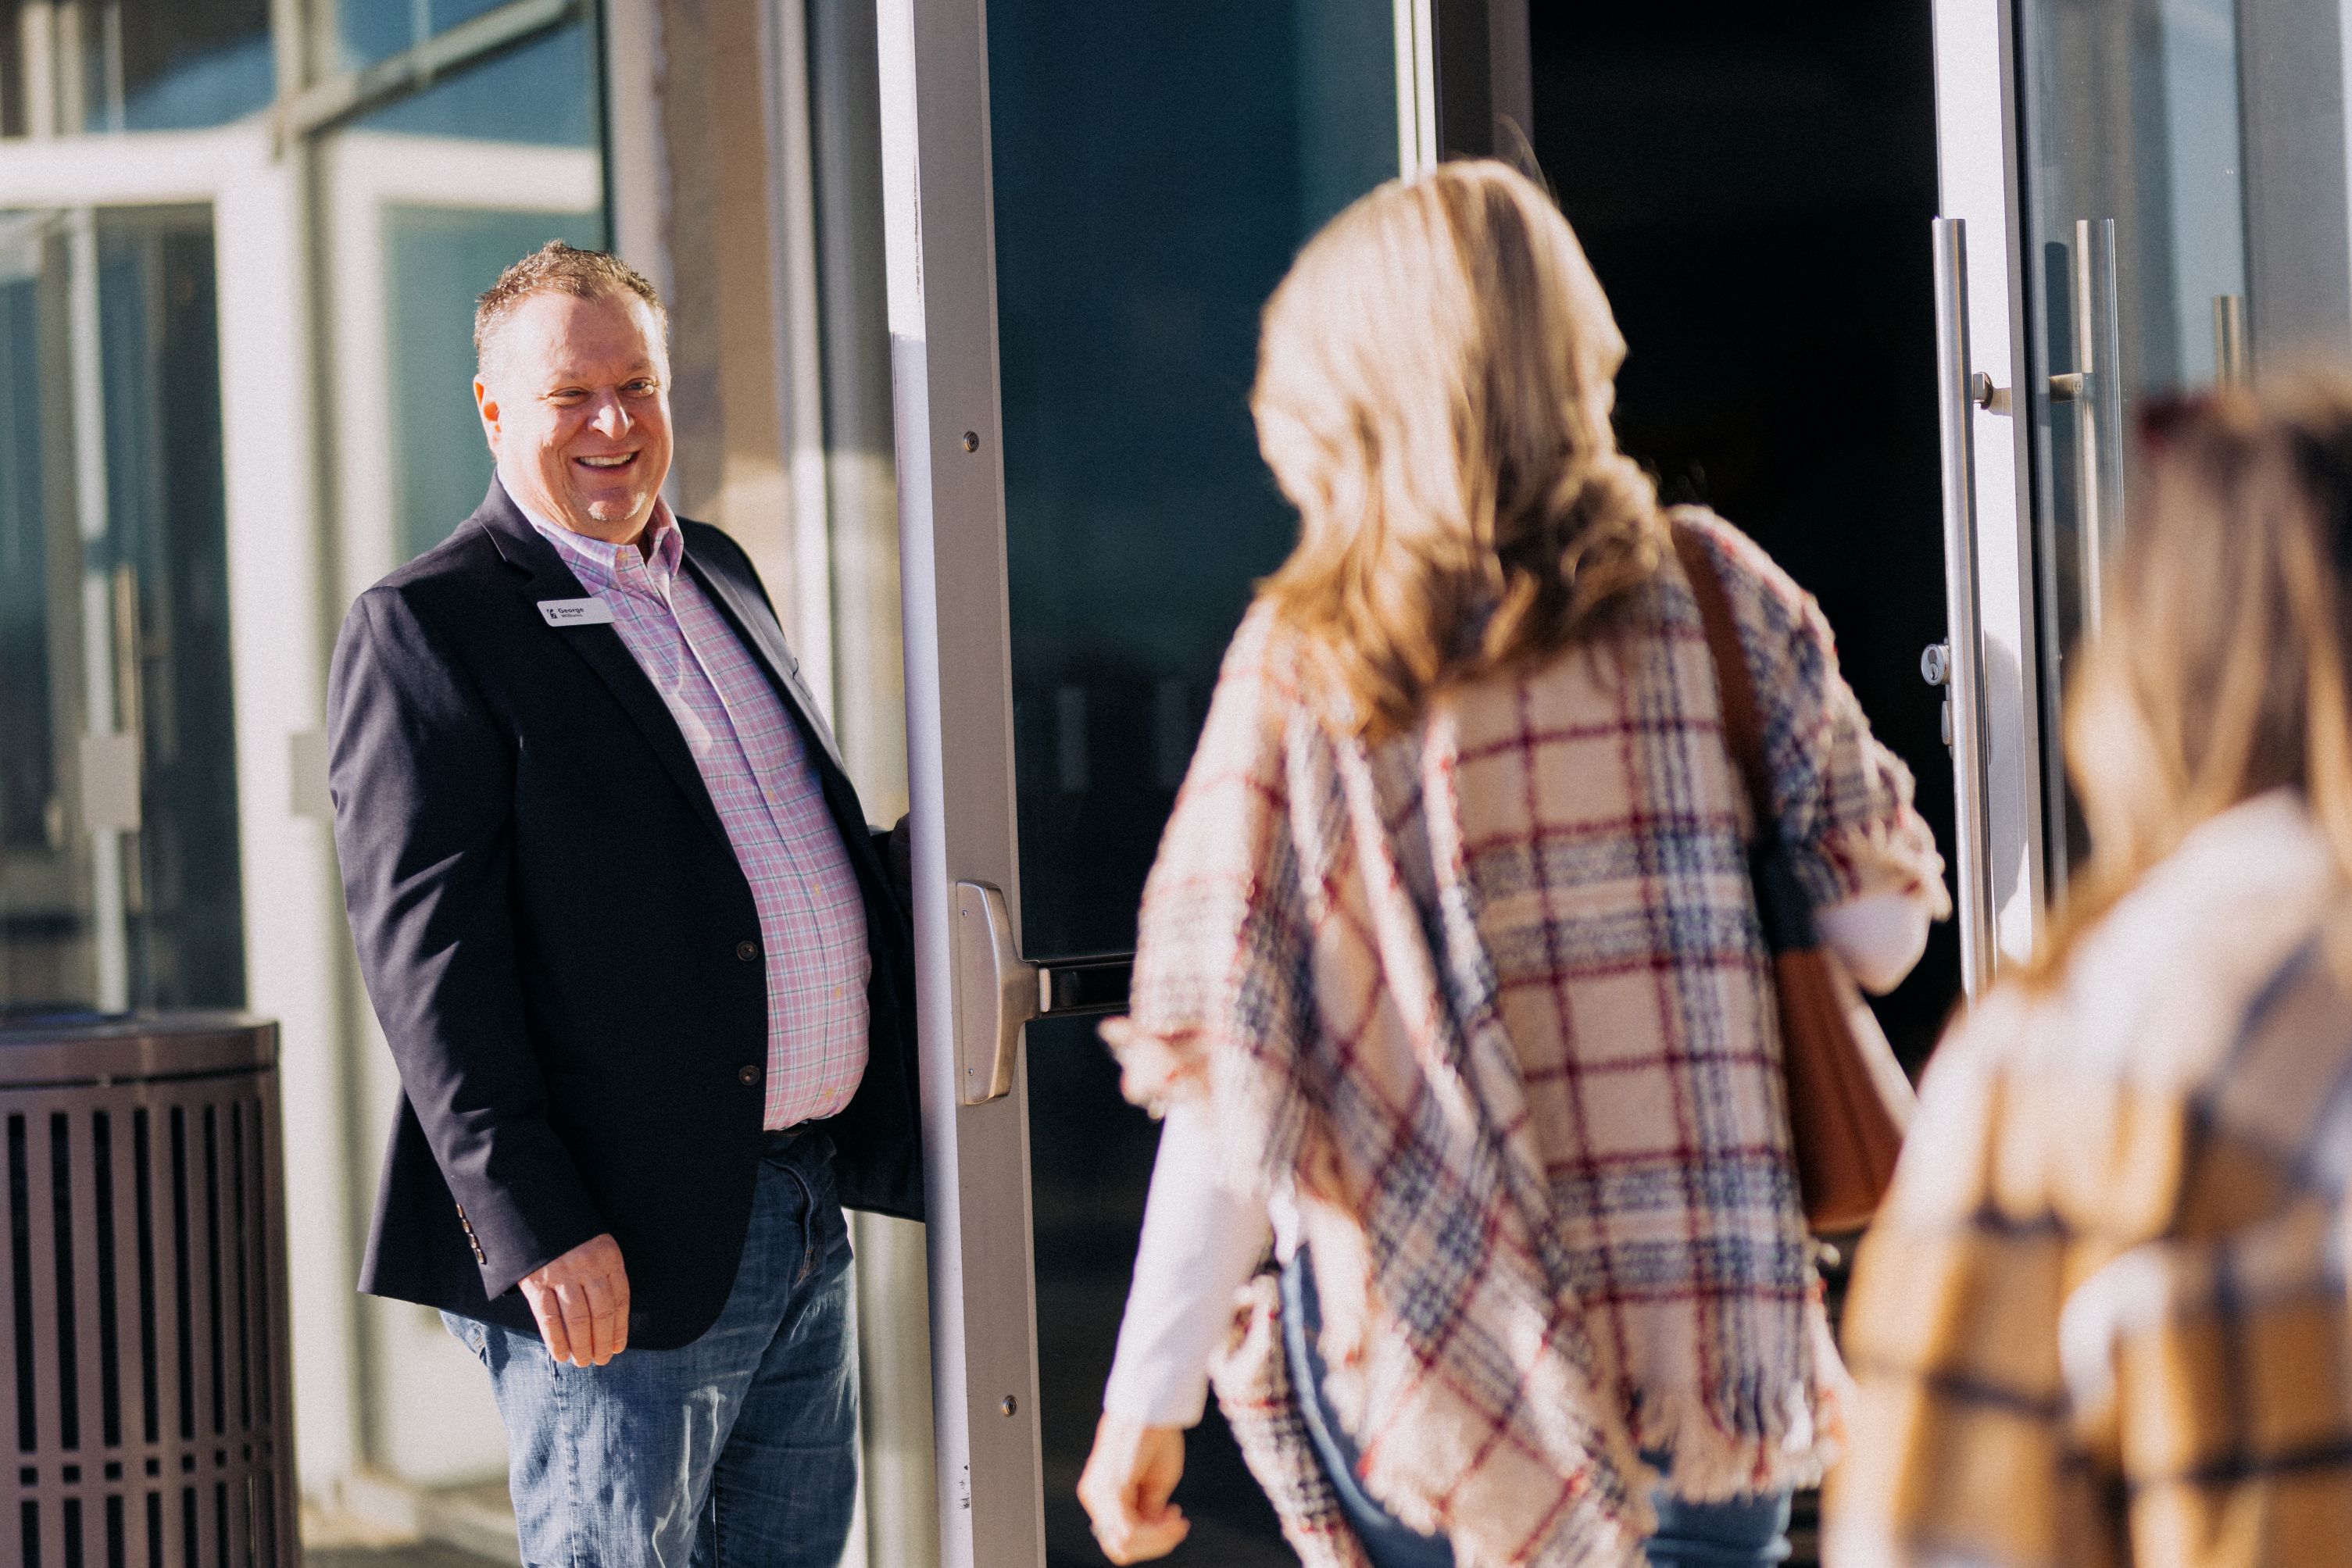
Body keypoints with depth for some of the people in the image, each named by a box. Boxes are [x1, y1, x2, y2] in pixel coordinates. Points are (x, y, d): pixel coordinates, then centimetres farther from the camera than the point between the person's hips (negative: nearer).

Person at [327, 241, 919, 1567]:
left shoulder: (720, 575, 16)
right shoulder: (426, 630, -8)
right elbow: (423, 947, -15)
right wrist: (531, 1226, -21)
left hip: (810, 1210, 8)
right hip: (626, 1255, -8)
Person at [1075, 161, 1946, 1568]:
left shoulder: (1302, 666, -6)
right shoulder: (1716, 595, 0)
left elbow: (1236, 1076, -8)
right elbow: (1883, 926, 2)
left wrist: (1149, 1398, -1)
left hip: (1435, 1383, -1)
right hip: (1720, 1348, 2)